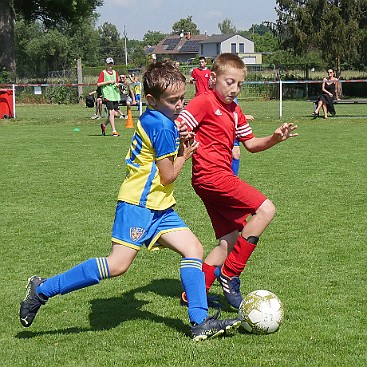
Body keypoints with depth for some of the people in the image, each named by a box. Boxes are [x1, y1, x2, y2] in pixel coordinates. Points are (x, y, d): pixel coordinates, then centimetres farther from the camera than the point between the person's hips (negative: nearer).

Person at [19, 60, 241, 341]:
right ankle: (43, 289, -7)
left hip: (159, 207, 10)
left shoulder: (152, 119, 12)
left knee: (194, 250, 3)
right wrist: (186, 153, 4)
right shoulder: (163, 127, -16)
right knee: (118, 264, -16)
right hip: (139, 204, -10)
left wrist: (180, 143, 3)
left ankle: (201, 323, 2)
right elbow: (168, 176, -12)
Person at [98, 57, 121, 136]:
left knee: (115, 113, 3)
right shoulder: (103, 73, 0)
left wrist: (117, 84, 4)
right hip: (108, 95, -6)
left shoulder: (115, 73, 17)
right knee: (111, 112, -11)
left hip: (115, 95, 6)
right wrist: (108, 82, -11)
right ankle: (114, 131, -9)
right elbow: (98, 84, -6)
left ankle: (104, 125, 24)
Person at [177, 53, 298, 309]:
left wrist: (275, 138, 7)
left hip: (221, 177, 10)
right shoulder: (204, 102, -8)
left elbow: (251, 144, 23)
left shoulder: (235, 111, 19)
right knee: (265, 209, -14)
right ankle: (230, 274, -10)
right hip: (212, 175, -10)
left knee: (230, 240, 10)